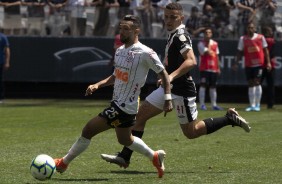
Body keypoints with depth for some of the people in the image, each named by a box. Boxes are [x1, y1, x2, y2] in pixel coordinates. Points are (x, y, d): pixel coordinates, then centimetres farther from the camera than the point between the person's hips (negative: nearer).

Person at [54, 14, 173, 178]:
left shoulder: (145, 53, -18)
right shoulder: (120, 50, 8)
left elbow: (163, 74, -10)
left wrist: (168, 99, -13)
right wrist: (98, 85, 6)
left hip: (124, 107, -9)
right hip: (117, 103, 9)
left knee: (88, 130, -8)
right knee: (125, 140, 27)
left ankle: (64, 163, 6)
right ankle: (155, 157, 44)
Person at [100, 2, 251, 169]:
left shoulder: (180, 36, -18)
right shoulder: (174, 35, 12)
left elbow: (191, 61, -32)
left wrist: (171, 76, -42)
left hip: (182, 91, -10)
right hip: (169, 88, 10)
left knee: (191, 132, 0)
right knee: (140, 115, 4)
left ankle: (230, 118, 11)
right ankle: (124, 157, 5)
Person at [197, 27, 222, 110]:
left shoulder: (215, 43, 14)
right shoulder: (201, 43, -4)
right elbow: (207, 52, -19)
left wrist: (218, 68, 14)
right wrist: (208, 43, -10)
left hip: (214, 68, 6)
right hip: (204, 68, -6)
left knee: (213, 87, 8)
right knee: (203, 86, -7)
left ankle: (214, 104, 10)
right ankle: (202, 104, -6)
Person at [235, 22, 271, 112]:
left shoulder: (260, 37, 1)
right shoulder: (243, 39, 4)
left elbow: (265, 50, 5)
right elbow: (240, 52, 6)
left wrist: (268, 62, 0)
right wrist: (236, 62, -4)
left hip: (258, 64, -2)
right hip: (248, 65, 2)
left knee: (257, 82, -11)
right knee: (250, 84, 6)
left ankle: (257, 104, -7)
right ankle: (252, 105, 11)